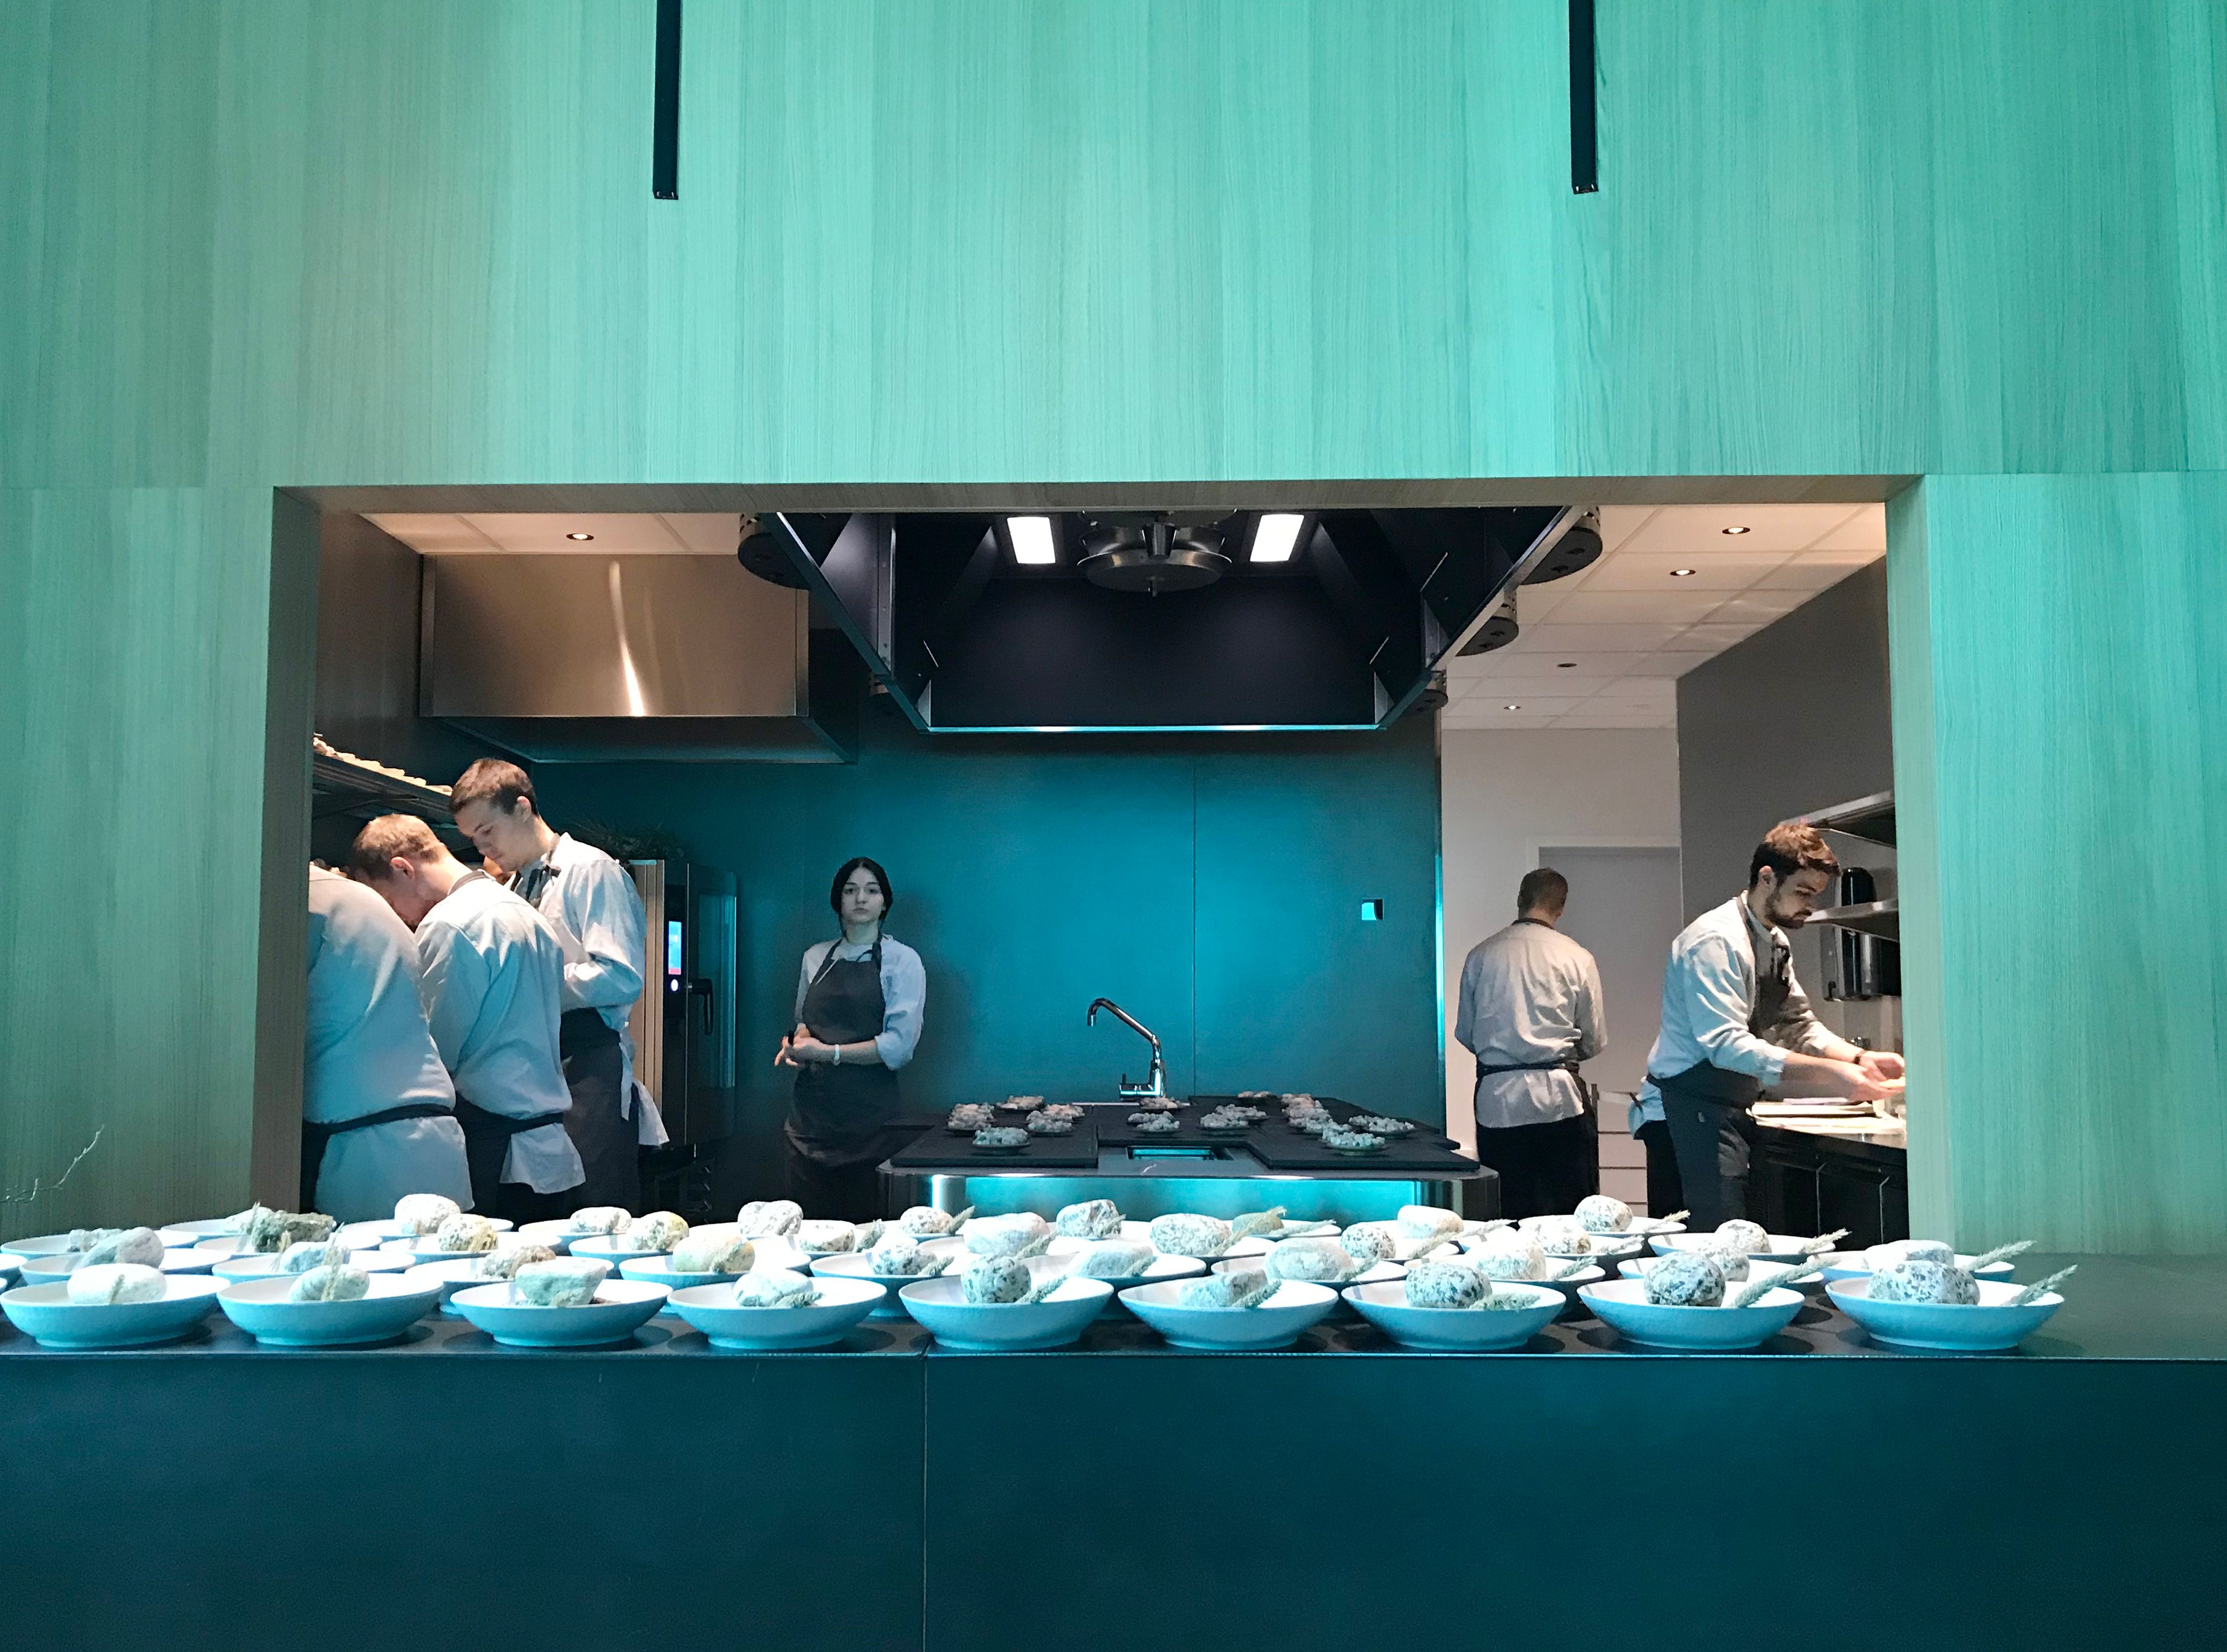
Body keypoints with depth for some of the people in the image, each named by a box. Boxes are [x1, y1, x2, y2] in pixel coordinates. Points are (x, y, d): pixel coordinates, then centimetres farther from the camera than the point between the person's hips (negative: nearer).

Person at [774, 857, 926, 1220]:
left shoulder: (902, 960, -1)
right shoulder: (815, 958, 14)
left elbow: (898, 1045, -10)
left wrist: (828, 1052, -13)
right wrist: (796, 1044, 3)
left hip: (869, 1111, -4)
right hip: (812, 1106, 4)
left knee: (863, 1225, -2)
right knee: (807, 1220, 1)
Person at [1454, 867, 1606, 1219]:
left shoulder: (1480, 955, 4)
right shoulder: (1577, 958, -2)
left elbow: (1465, 1033, 12)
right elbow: (1595, 1041, 6)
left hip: (1496, 1098, 2)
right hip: (1557, 1096, -2)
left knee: (1506, 1217, 6)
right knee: (1569, 1214, 5)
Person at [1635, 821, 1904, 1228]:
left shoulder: (1775, 942, 13)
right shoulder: (1717, 940, -18)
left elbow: (1798, 1024, 16)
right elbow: (1726, 1044, -27)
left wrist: (1859, 1058, -3)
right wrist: (1828, 1073, -30)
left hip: (1730, 1111, 10)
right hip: (1690, 1113, -10)